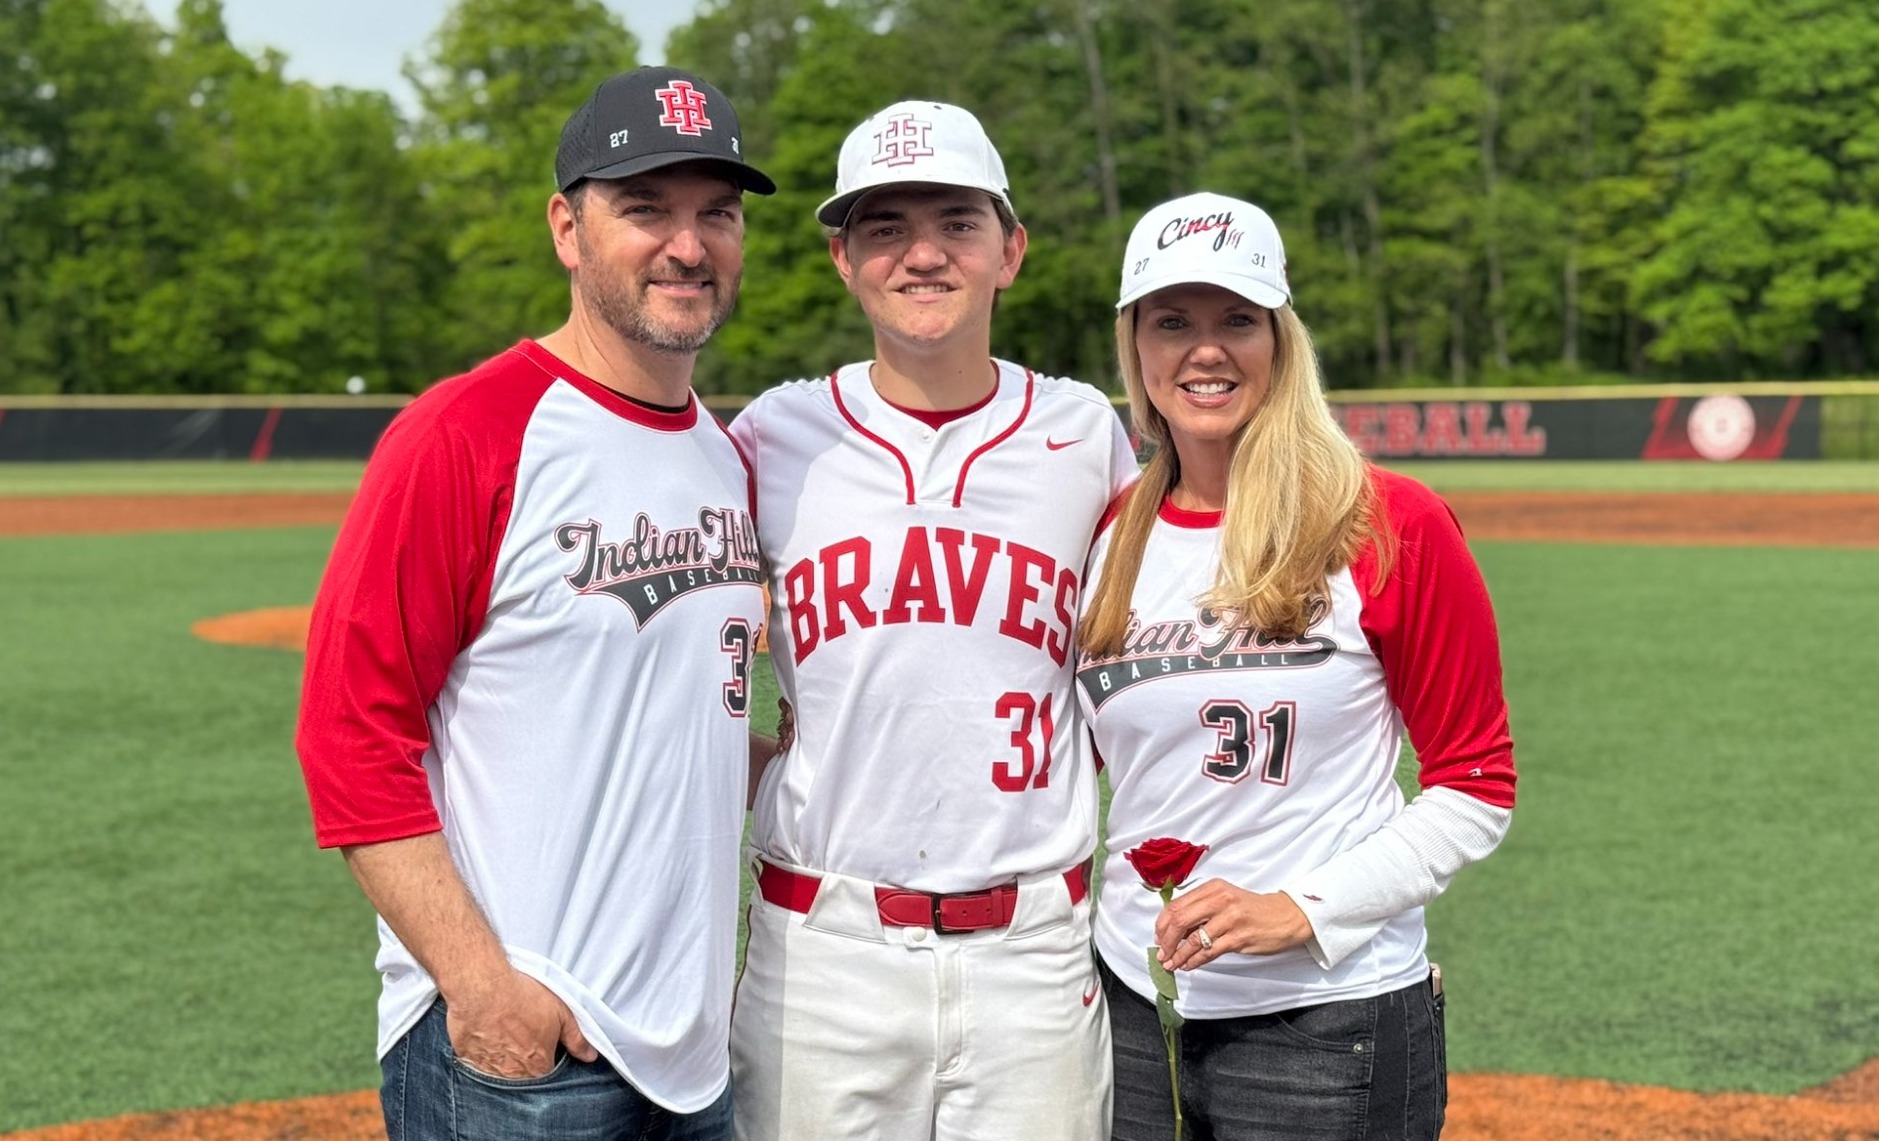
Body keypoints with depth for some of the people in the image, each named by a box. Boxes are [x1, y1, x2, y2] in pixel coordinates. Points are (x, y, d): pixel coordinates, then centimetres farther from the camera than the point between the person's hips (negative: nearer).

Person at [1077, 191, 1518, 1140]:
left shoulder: (1395, 527, -7)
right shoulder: (1103, 537, 4)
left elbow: (1475, 791, -6)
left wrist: (1302, 911, -16)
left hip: (1331, 1026, -3)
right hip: (1133, 1012, 4)